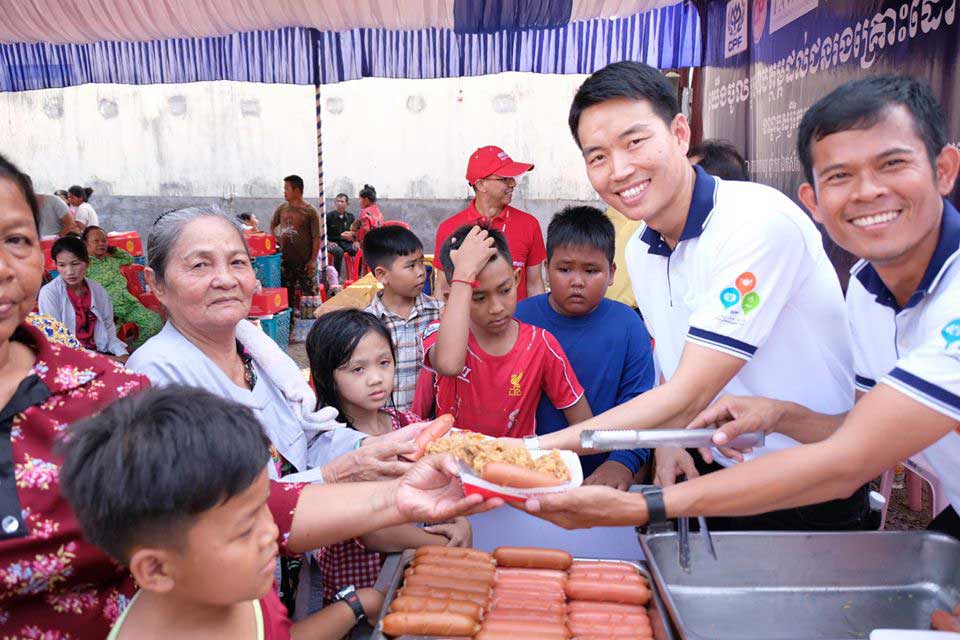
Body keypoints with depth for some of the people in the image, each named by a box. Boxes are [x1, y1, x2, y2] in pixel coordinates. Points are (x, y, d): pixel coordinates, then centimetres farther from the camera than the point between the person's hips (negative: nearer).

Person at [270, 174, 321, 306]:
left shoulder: (310, 212, -8)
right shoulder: (282, 209, 6)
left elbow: (316, 238, -10)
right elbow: (272, 225, 24)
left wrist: (313, 260, -14)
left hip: (305, 261, -5)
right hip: (285, 259, 5)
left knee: (309, 293, -1)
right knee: (287, 293, 12)